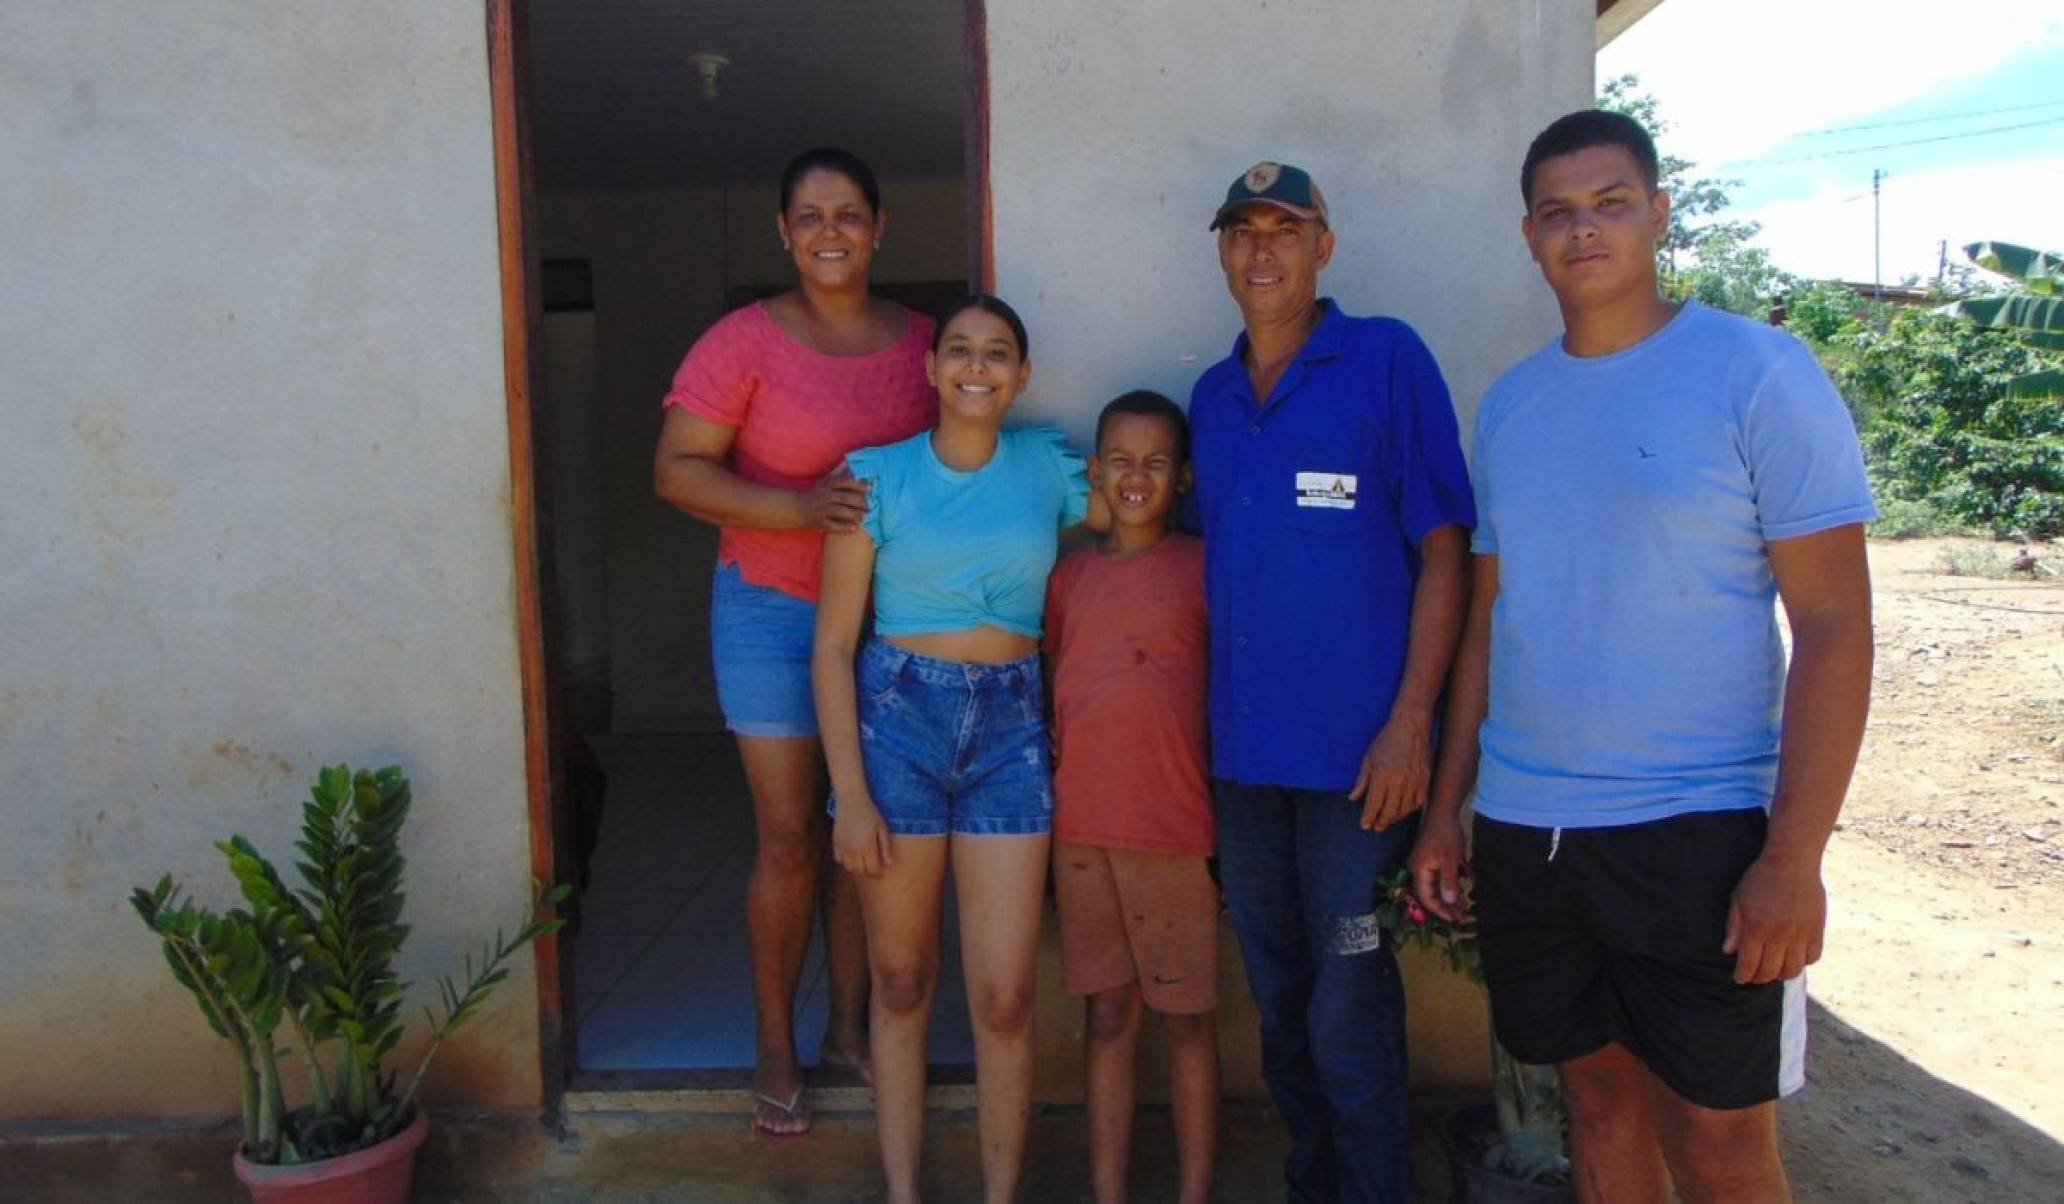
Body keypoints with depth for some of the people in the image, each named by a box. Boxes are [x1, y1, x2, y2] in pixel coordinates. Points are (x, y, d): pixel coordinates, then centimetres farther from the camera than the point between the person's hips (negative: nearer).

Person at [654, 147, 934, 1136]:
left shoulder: (922, 341, 5)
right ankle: (775, 1044, 21)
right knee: (789, 839, 2)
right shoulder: (746, 340, -7)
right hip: (775, 610, -3)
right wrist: (800, 508, -23)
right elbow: (677, 470, -11)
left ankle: (850, 1025, 28)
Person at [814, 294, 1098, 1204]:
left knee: (1003, 995, -1)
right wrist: (851, 795, -8)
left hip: (1010, 727, 1)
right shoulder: (880, 473, -2)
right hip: (896, 717, -1)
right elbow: (834, 644, -3)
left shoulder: (1051, 468, 4)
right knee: (901, 983, 9)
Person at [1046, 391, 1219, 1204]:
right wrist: (1044, 811, 9)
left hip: (1176, 830, -3)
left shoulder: (1202, 567, -1)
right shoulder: (1068, 576, 9)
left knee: (1187, 1017, 8)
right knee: (1107, 1014, 11)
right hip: (1081, 828, 3)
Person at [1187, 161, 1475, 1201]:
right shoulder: (1211, 396, 13)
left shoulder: (1387, 360, -4)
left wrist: (1411, 721, -14)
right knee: (1281, 1008, 16)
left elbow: (1442, 549, -7)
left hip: (1356, 750, -5)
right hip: (1244, 752, 6)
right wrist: (1209, 720, 11)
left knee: (1349, 1018, 1)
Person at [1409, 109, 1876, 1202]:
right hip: (1522, 829, 5)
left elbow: (1834, 622, -9)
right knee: (1599, 1094, 16)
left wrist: (1793, 857, -15)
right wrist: (1444, 811, 12)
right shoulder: (1507, 404, 9)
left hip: (1696, 829, -4)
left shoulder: (1758, 373, -6)